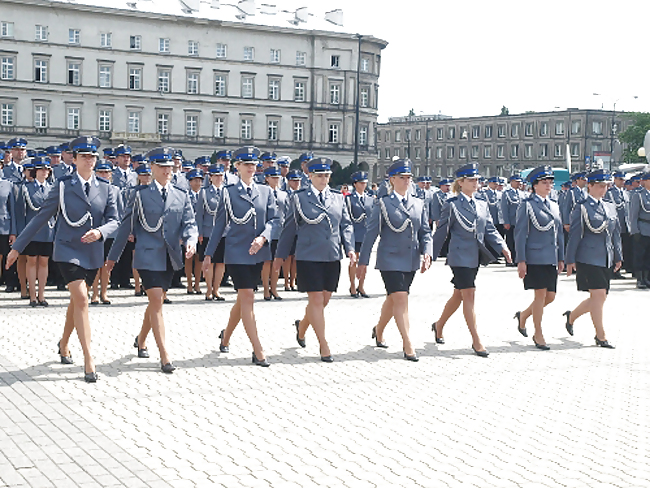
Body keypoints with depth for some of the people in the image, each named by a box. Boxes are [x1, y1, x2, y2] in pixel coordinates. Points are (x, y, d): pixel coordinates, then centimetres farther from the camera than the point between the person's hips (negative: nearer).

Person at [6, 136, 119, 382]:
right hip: (67, 250, -4)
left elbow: (113, 220, 2)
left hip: (92, 252, 4)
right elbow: (41, 217, 0)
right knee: (81, 300, -16)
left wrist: (100, 231, -21)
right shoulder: (62, 185, -4)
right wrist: (17, 246, 1)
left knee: (76, 301, 16)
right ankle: (88, 360, -15)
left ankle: (64, 345, 39)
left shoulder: (105, 188, 4)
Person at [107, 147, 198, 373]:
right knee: (157, 303, -11)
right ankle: (165, 357, -11)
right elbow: (126, 226, 3)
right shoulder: (140, 194, 0)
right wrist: (113, 256, 6)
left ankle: (141, 340, 40)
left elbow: (189, 224, 4)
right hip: (147, 257, -4)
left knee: (156, 302, 15)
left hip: (170, 258, 4)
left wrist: (190, 240, -19)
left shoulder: (181, 196, 9)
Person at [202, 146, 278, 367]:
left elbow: (273, 219, 4)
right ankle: (258, 352, -10)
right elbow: (219, 224, 3)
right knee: (247, 297, -10)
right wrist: (208, 253, 3)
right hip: (236, 252, -4)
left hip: (258, 253, 4)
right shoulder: (228, 192, 1)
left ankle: (226, 336, 37)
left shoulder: (266, 191, 9)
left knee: (243, 299, 13)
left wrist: (263, 238, -15)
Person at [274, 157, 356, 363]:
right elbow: (289, 228, 6)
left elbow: (346, 225, 12)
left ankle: (302, 326, 39)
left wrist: (350, 248, -3)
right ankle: (324, 348, 0)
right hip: (308, 257, -4)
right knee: (316, 301, -6)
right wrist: (280, 255, 8)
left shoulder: (338, 198, 10)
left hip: (333, 257, 4)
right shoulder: (299, 198, 1)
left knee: (324, 300, 10)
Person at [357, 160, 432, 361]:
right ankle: (408, 346, -11)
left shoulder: (419, 204, 9)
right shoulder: (383, 204, -4)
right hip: (390, 260, -5)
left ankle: (378, 330, 41)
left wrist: (426, 253, -7)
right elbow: (370, 233, -3)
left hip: (411, 261, 5)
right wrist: (363, 262, -4)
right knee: (400, 299, -12)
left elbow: (425, 231, 11)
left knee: (393, 299, 17)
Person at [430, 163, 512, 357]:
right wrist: (431, 256, -3)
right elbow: (441, 232, -4)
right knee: (469, 295, -9)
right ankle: (476, 341, -6)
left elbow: (490, 230, 13)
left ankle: (439, 325, 38)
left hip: (475, 257, 7)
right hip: (460, 256, -7)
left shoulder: (482, 204, 13)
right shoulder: (452, 205, -6)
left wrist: (502, 246, -3)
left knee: (458, 295, 16)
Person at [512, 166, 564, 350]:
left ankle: (523, 316, 30)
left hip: (551, 258, 7)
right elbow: (520, 233, -8)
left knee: (550, 296, 6)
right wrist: (521, 260, -13)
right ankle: (538, 335, 8)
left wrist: (561, 258, 16)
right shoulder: (527, 204, -5)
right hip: (535, 257, -7)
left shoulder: (554, 206, 15)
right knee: (541, 294, -5)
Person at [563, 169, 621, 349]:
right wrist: (570, 260, -8)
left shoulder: (610, 208, 15)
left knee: (599, 297, 8)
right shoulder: (581, 208, -5)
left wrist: (618, 257, 16)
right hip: (588, 259, -7)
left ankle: (572, 316, 31)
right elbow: (574, 235, -6)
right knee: (598, 295, -10)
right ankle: (600, 336, -1)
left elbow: (616, 233, 20)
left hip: (606, 260, 7)